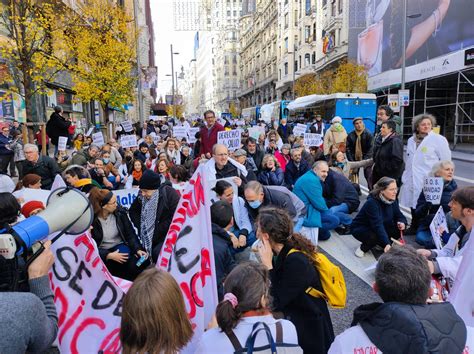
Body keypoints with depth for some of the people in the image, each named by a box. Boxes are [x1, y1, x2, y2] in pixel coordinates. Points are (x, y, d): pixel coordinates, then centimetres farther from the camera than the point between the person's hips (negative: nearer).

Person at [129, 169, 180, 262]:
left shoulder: (169, 193, -17)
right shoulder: (142, 196, -1)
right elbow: (133, 211, 11)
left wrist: (157, 231, -18)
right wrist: (141, 227, -5)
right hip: (150, 236, 6)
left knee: (157, 253, -26)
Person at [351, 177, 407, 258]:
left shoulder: (392, 200, -11)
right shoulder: (372, 202, -32)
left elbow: (399, 215, -2)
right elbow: (378, 225, -40)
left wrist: (402, 222, -27)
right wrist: (387, 244, -49)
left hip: (380, 228, 6)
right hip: (359, 229, -6)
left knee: (399, 229, -17)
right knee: (375, 236, -35)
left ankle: (385, 247, 7)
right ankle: (363, 248, -4)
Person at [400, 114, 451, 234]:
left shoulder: (438, 139, -5)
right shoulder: (411, 140, 14)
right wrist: (406, 176, 18)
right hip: (413, 181, 6)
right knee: (414, 204, 15)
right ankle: (414, 227, 30)